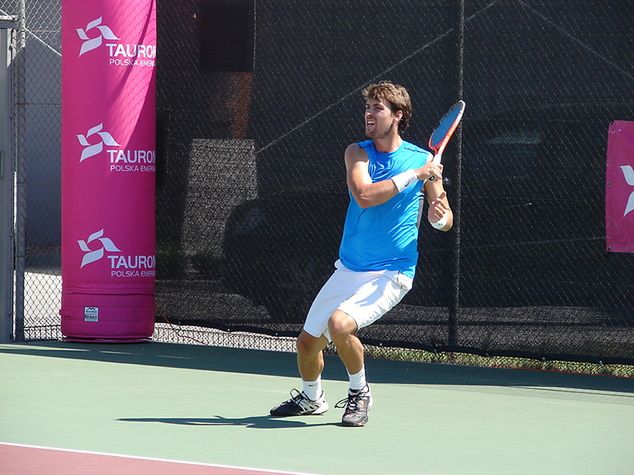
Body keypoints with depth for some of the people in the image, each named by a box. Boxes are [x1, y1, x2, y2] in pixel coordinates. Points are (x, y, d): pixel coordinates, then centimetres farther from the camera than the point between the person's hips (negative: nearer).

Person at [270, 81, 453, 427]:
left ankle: (359, 393, -2)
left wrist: (439, 216, -19)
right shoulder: (358, 152, -1)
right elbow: (364, 195, -21)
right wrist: (414, 175, -22)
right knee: (307, 342, 10)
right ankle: (311, 398, 42)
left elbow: (444, 220, 5)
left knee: (340, 323, -28)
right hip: (348, 269, 4)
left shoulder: (424, 159, -4)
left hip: (390, 274, -4)